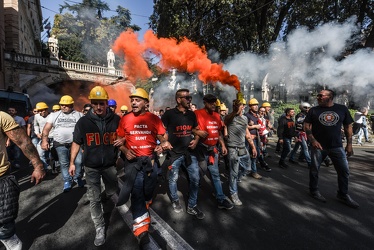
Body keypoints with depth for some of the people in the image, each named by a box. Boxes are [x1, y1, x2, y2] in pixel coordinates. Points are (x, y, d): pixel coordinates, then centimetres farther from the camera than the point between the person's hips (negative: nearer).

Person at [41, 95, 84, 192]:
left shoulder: (79, 115, 3)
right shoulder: (54, 115, 8)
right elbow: (46, 129, 4)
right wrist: (44, 140, -9)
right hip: (60, 144, 2)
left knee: (78, 161, -2)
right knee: (64, 164, 8)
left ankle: (77, 177, 22)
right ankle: (67, 181, 22)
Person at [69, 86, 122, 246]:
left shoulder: (116, 119, -7)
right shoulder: (83, 121, -6)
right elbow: (76, 142, 3)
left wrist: (122, 141, -17)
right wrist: (72, 162, 1)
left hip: (110, 165, 1)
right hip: (91, 167, 0)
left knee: (112, 192, 22)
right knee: (94, 199, 4)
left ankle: (106, 198, 57)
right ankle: (100, 229, 21)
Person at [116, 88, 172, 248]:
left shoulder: (154, 119, -3)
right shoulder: (125, 119, -3)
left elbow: (161, 137, 3)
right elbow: (119, 140, 4)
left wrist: (163, 144, -18)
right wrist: (125, 150, -13)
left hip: (150, 160, 2)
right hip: (133, 161, -1)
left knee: (149, 189, 19)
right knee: (137, 193, -2)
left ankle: (144, 209, 51)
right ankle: (141, 228, 10)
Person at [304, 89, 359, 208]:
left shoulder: (342, 109, 3)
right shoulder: (314, 110, 0)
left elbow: (348, 126, 7)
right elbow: (306, 126, -4)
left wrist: (349, 144, 3)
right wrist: (313, 140, -16)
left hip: (337, 146, 2)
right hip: (318, 145, -1)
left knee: (344, 170, 6)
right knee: (314, 169, 5)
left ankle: (343, 195, 25)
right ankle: (314, 190, 24)